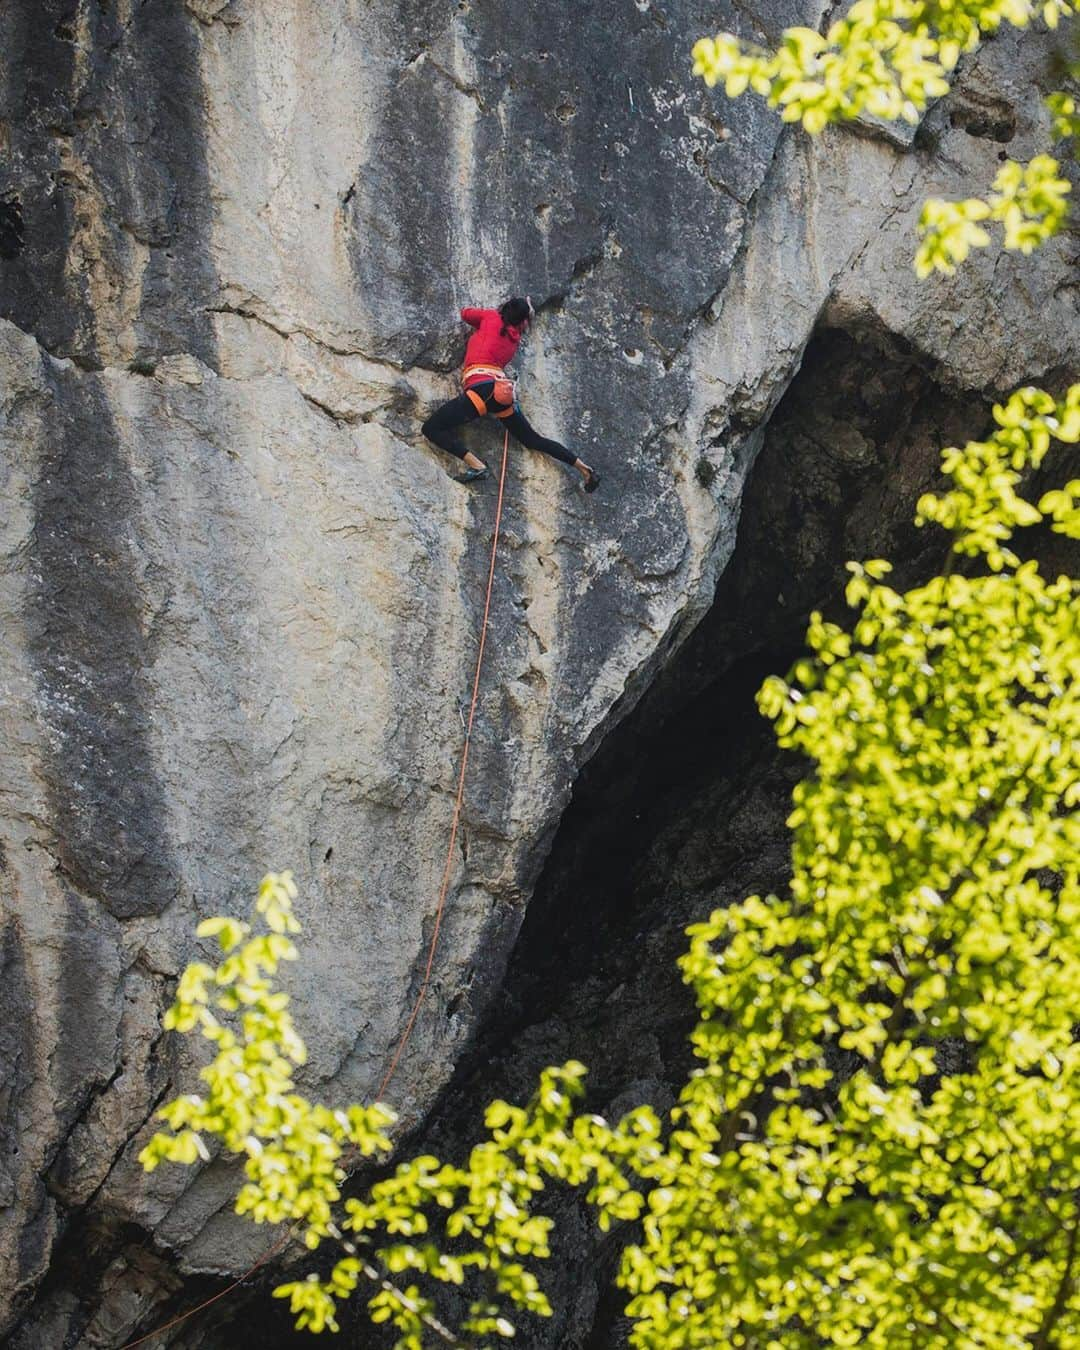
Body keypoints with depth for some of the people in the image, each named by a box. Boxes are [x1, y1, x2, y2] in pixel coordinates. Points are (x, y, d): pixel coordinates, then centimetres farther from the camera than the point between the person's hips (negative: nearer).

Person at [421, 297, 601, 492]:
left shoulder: (492, 317, 11)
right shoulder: (515, 337, 21)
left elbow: (465, 314, 25)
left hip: (481, 387, -6)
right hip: (502, 392, 6)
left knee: (431, 429, -8)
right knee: (532, 439, 21)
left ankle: (475, 465, -23)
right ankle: (583, 468, 16)